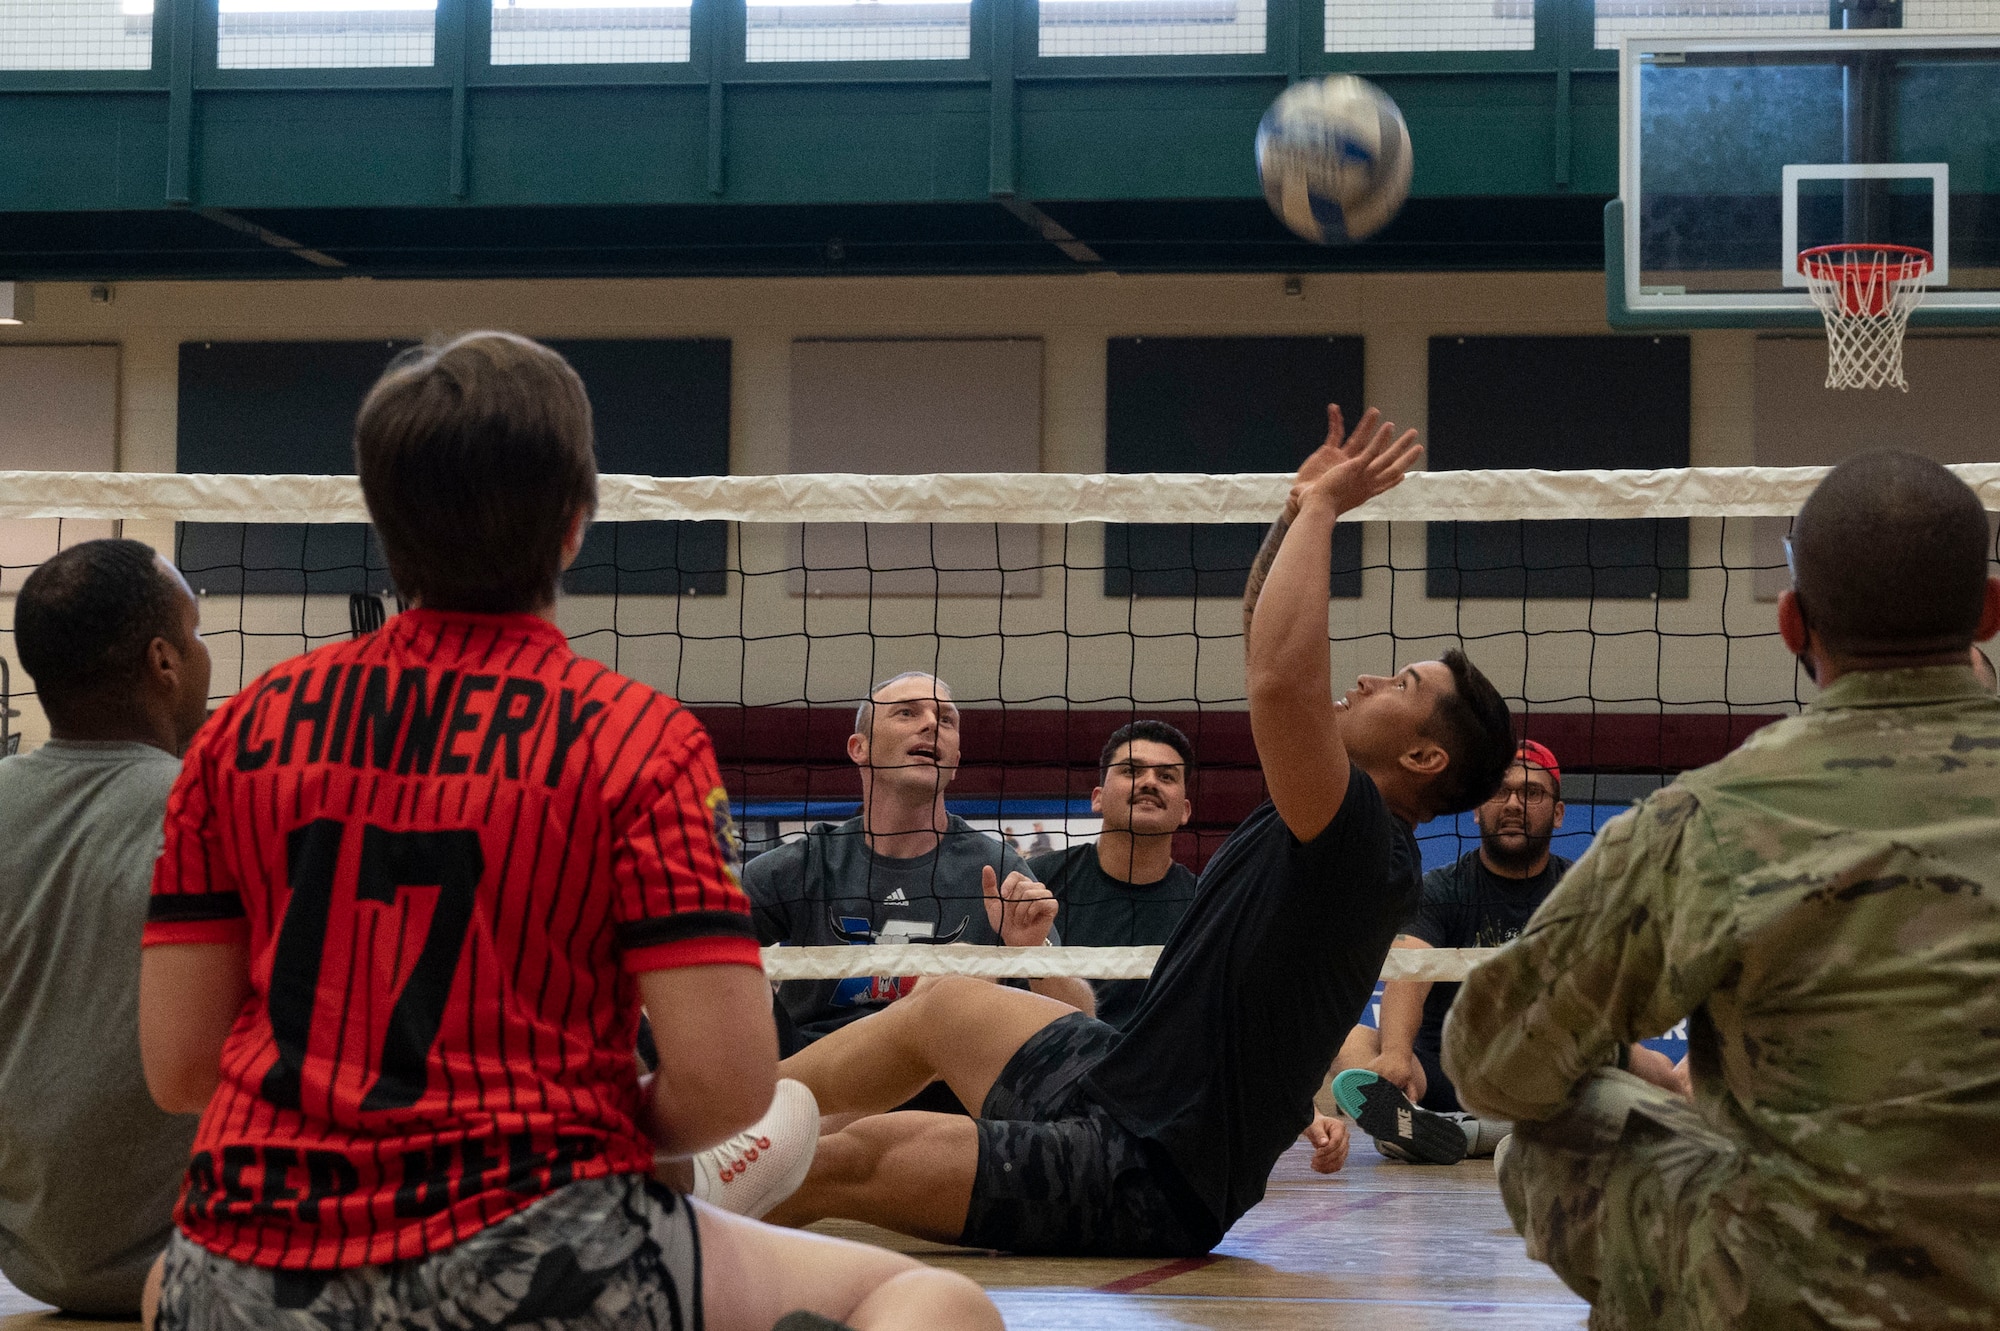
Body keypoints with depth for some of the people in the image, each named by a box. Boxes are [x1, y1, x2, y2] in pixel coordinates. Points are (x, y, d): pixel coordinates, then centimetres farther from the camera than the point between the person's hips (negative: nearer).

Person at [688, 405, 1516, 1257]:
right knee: (941, 1005, 28)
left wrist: (1320, 508, -24)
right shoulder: (1329, 829, 7)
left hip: (1145, 1180, -11)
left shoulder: (1362, 841, -22)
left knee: (853, 1161, -13)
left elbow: (1280, 679, -37)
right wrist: (1302, 507, 7)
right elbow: (1271, 655, 18)